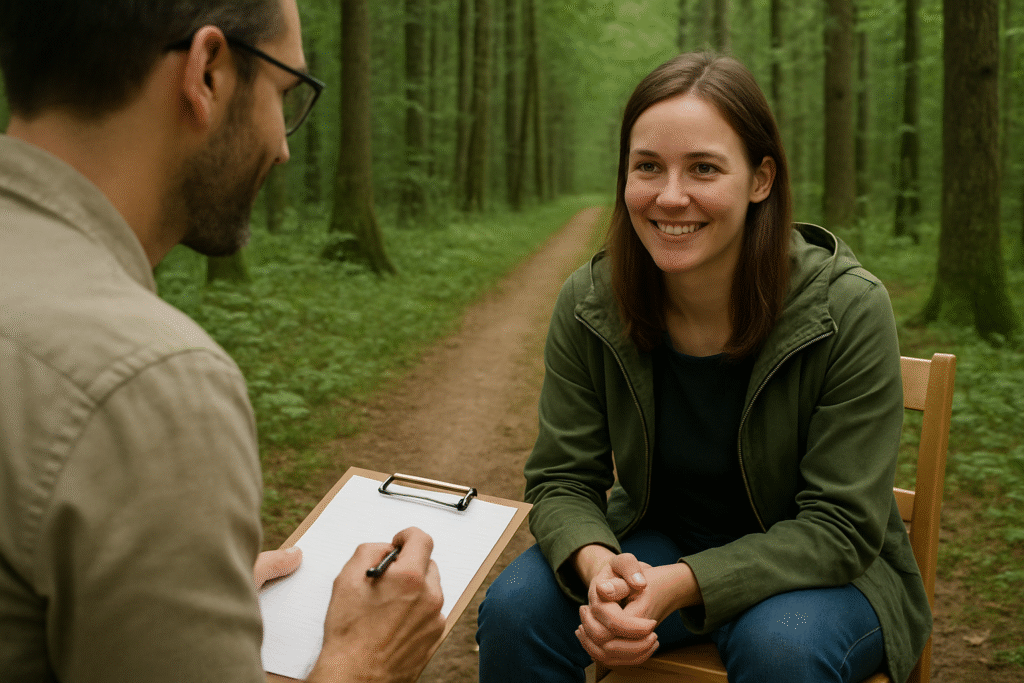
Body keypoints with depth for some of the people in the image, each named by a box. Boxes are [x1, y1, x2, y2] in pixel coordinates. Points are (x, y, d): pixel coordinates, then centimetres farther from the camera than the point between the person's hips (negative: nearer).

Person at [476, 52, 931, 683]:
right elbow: (563, 479, -6)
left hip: (818, 567, -2)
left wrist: (683, 584, -33)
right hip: (655, 541, 3)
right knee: (515, 608, -21)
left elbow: (839, 525, -20)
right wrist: (596, 563, -30)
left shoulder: (849, 309, -21)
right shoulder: (589, 305, -12)